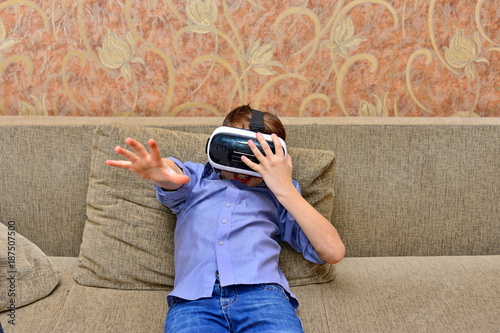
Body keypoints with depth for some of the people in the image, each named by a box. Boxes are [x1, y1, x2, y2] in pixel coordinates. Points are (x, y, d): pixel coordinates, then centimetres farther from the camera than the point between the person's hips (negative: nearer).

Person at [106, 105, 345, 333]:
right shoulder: (196, 177, 26)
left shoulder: (277, 195, 24)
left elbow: (333, 252, 10)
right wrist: (159, 169, -25)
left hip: (261, 292, 1)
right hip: (192, 298, 0)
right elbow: (173, 174, 0)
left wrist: (286, 189, 5)